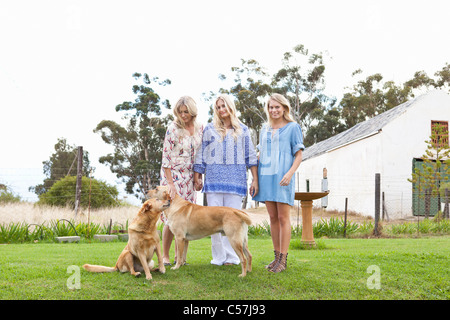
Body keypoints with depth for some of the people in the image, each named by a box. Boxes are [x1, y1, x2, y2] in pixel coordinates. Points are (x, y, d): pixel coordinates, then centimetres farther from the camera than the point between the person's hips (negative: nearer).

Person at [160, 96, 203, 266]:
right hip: (173, 175, -5)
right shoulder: (173, 128, -12)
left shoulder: (200, 128, 4)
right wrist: (170, 183, -18)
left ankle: (178, 255, 16)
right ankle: (164, 256, 6)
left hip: (189, 177, 5)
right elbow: (166, 158, -13)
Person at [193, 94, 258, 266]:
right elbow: (201, 155, 12)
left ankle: (231, 257, 5)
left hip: (235, 180, 0)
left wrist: (255, 180, 3)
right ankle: (218, 257, 6)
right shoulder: (209, 129, 11)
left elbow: (251, 156, 9)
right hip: (214, 179, 0)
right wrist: (197, 178, 6)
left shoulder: (242, 130, 11)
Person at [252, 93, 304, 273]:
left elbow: (299, 155, -2)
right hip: (266, 176, 5)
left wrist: (290, 173, -17)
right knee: (272, 217, 7)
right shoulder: (264, 129, 17)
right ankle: (277, 256, 14)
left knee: (283, 217, -5)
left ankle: (283, 259, -1)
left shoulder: (293, 127, 2)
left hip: (282, 177, -5)